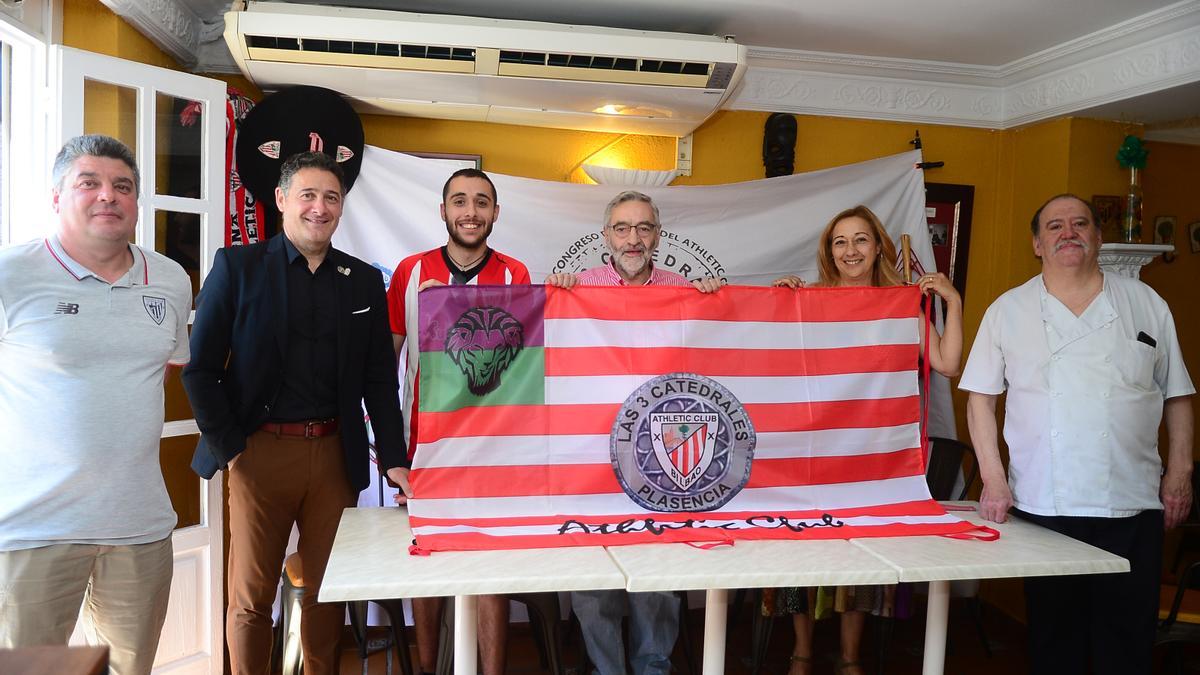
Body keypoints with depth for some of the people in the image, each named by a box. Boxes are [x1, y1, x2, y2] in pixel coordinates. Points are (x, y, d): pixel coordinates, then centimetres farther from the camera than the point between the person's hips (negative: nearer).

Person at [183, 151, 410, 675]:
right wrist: (228, 447, -7)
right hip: (259, 452, -2)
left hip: (335, 453, 3)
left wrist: (394, 460, 1)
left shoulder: (365, 282, 8)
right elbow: (201, 367, -2)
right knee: (251, 596, 7)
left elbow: (380, 379, 7)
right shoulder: (236, 267, 1)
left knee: (327, 589, 11)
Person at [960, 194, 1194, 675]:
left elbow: (1177, 396, 11)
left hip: (1133, 507, 1)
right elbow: (980, 398, 2)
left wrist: (1179, 473, 2)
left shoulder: (1146, 304, 7)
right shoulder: (1008, 310, 2)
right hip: (1042, 506, -1)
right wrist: (993, 480, -5)